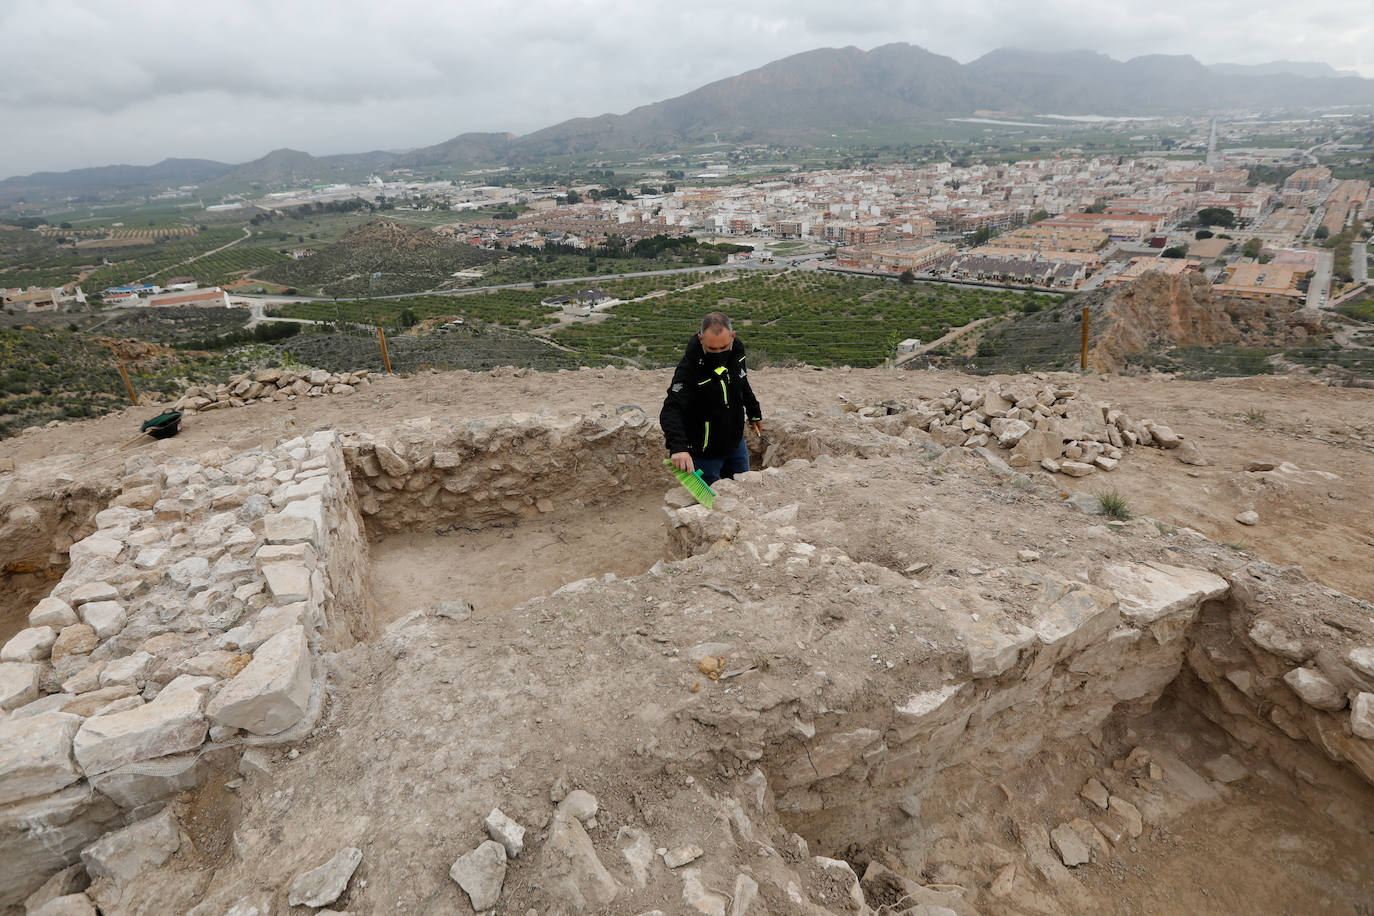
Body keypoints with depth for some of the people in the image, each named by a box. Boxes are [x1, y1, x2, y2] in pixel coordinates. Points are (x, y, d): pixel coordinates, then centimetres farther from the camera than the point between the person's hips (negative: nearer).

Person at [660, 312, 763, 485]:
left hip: (736, 444, 6)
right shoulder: (689, 368, -28)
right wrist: (678, 447, -52)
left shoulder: (736, 350, -8)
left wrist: (754, 413, 25)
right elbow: (671, 411, -36)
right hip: (704, 453, -6)